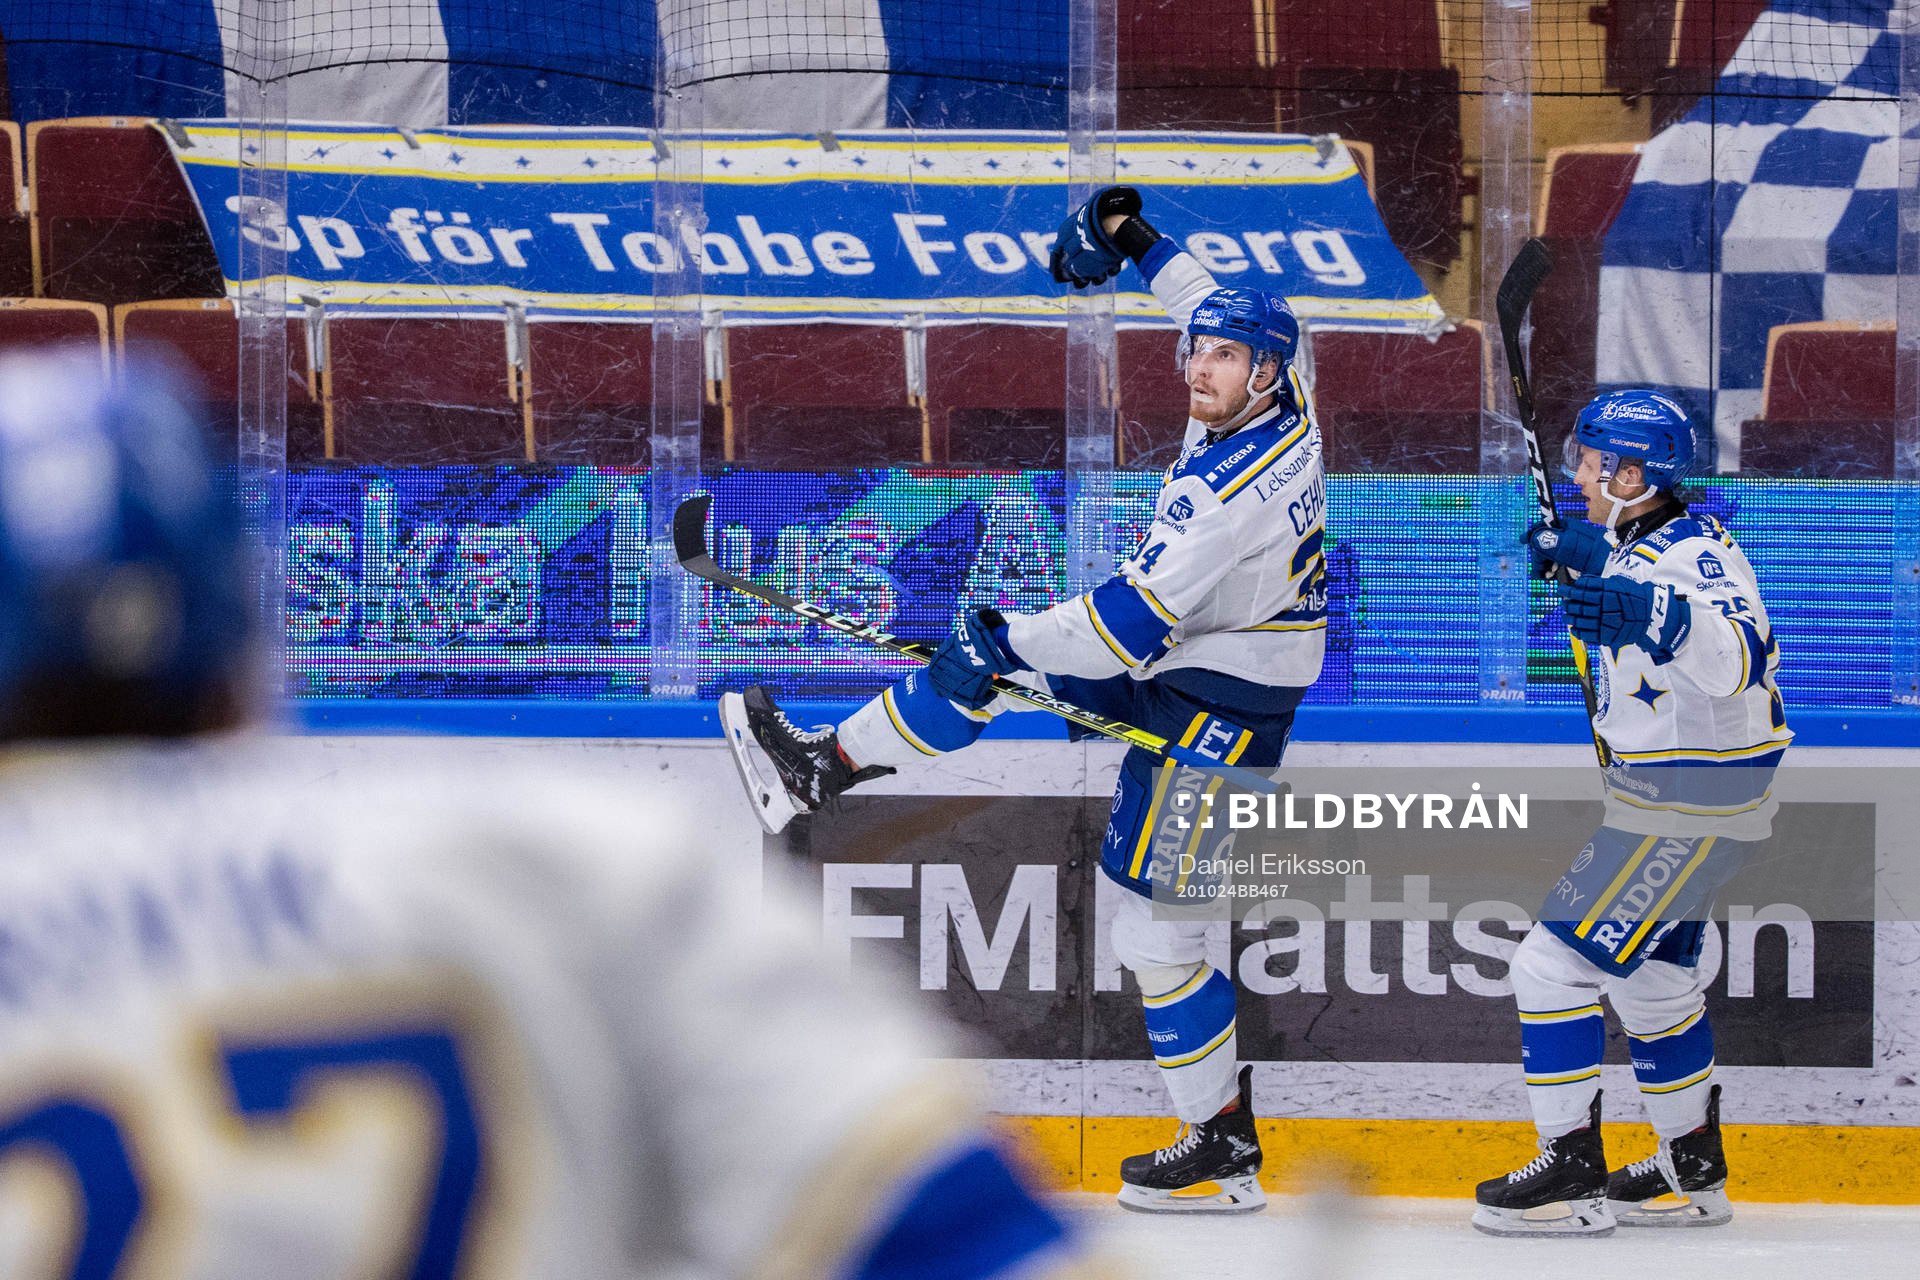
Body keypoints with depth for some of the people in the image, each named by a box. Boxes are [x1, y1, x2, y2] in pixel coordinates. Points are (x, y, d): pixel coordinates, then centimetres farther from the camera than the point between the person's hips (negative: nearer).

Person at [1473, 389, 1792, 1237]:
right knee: (1649, 973, 23)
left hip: (1693, 797, -11)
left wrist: (1651, 614, -54)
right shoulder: (1643, 545, 6)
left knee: (1559, 961, -10)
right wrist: (1572, 548, 34)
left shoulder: (1691, 556, -24)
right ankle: (1693, 1167, 33)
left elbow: (1736, 657, -42)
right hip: (1674, 789, 11)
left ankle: (1572, 1171, -7)